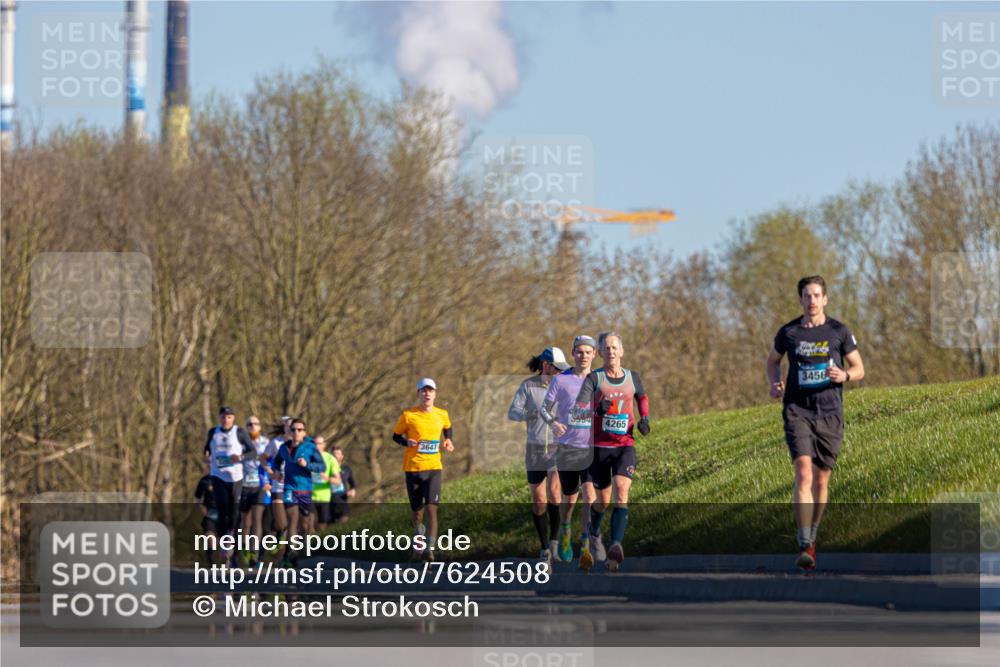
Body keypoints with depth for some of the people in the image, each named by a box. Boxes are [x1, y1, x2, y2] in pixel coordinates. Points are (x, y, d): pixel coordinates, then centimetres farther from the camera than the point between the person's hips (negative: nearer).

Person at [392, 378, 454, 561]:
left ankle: (430, 549, -15)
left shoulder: (442, 415, 3)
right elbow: (396, 436, 4)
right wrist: (406, 442, -17)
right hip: (412, 468, 0)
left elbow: (447, 428, 25)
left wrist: (448, 441, 6)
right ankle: (420, 538, 40)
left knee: (431, 508, -15)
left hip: (433, 468, 0)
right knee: (416, 511, 10)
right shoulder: (408, 415, -5)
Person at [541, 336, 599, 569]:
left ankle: (588, 546, -19)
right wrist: (553, 422, -16)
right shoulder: (560, 380, 2)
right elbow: (545, 407, 4)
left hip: (592, 448, 0)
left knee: (590, 494, -17)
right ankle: (564, 531, 40)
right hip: (567, 447, 0)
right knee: (569, 498, 10)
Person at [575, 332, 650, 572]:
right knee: (602, 500, 10)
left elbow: (642, 397, 29)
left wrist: (644, 418, 11)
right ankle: (594, 532, 43)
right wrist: (598, 409, -37)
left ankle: (616, 545, -32)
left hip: (625, 446, 1)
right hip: (600, 446, -1)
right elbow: (580, 406, -16)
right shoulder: (594, 378, -2)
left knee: (622, 492, -21)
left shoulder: (632, 377, 8)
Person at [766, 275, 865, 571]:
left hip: (830, 413, 1)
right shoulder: (788, 332, 3)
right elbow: (773, 360, 22)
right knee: (804, 473, -17)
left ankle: (811, 538, 28)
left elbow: (859, 369, 9)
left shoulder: (839, 332, 1)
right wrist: (774, 383, 1)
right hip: (797, 411, -1)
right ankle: (804, 547, -22)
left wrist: (845, 375, -14)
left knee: (821, 481, 6)